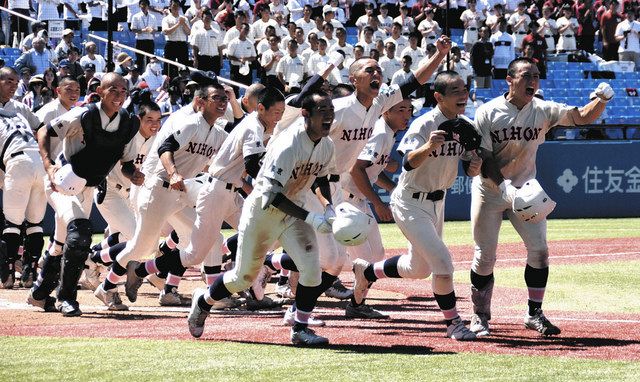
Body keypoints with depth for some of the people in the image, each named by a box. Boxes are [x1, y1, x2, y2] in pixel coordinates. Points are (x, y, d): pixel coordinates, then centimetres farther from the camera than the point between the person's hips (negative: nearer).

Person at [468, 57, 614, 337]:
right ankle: (480, 316, 15)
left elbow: (583, 117, -13)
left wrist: (602, 99, -33)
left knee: (539, 250, -5)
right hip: (489, 190, -3)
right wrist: (503, 184, -33)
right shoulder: (488, 113, -15)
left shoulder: (543, 111, -7)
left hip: (525, 189, 3)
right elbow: (483, 158, -17)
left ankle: (534, 314, 8)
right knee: (485, 256, 0)